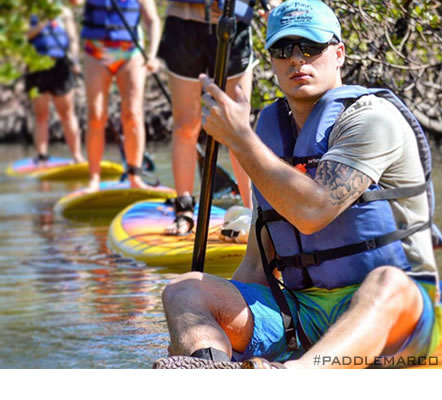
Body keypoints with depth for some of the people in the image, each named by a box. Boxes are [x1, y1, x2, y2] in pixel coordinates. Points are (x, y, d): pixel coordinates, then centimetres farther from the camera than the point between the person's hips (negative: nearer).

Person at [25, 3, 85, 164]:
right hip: (36, 69, 1)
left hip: (60, 67, -1)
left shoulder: (63, 12, 10)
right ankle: (41, 155, 3)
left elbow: (73, 38, 6)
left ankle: (77, 156, 1)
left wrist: (74, 59, -8)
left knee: (67, 113, 0)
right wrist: (41, 25, -19)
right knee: (40, 115, 2)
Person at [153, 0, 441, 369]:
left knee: (387, 284, -40)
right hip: (299, 316, 6)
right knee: (184, 290, -13)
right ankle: (210, 368, -50)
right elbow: (259, 261, 17)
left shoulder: (372, 116, -5)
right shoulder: (272, 131, 17)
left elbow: (311, 212, -21)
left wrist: (238, 137, -14)